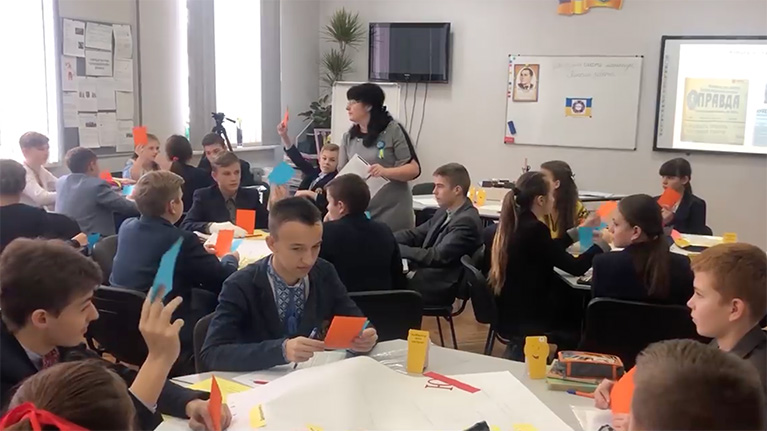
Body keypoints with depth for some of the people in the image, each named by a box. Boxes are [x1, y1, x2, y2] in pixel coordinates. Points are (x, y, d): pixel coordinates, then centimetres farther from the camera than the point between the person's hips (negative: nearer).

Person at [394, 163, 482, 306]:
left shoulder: (466, 221, -17)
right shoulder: (444, 212, 12)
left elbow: (436, 257, -23)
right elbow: (415, 235, 13)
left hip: (439, 287, -8)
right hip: (425, 274, 8)